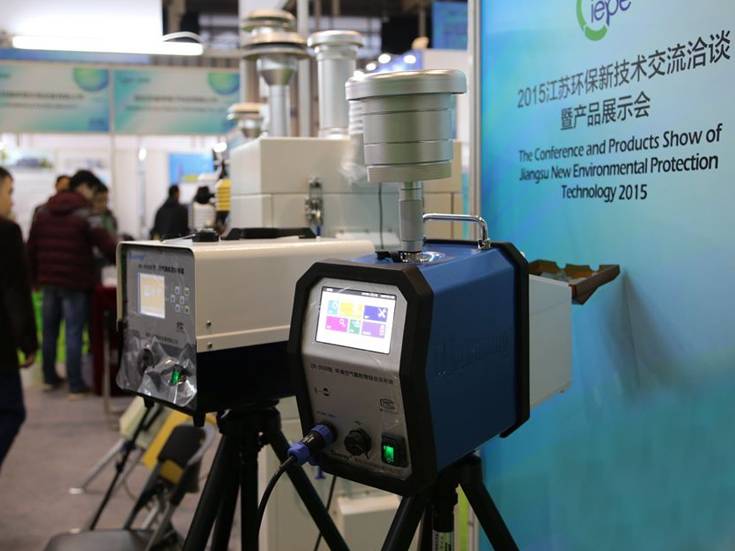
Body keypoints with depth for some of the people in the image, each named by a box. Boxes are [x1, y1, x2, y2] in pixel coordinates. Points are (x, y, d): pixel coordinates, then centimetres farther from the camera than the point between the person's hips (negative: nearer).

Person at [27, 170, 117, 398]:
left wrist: (34, 276, 18)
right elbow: (106, 243, -18)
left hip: (49, 281, 6)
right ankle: (75, 386, 1)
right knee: (74, 334, -2)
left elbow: (32, 248, 10)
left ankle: (49, 378, 28)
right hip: (75, 283, -6)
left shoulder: (44, 212, 8)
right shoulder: (83, 214, -11)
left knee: (49, 330, 17)